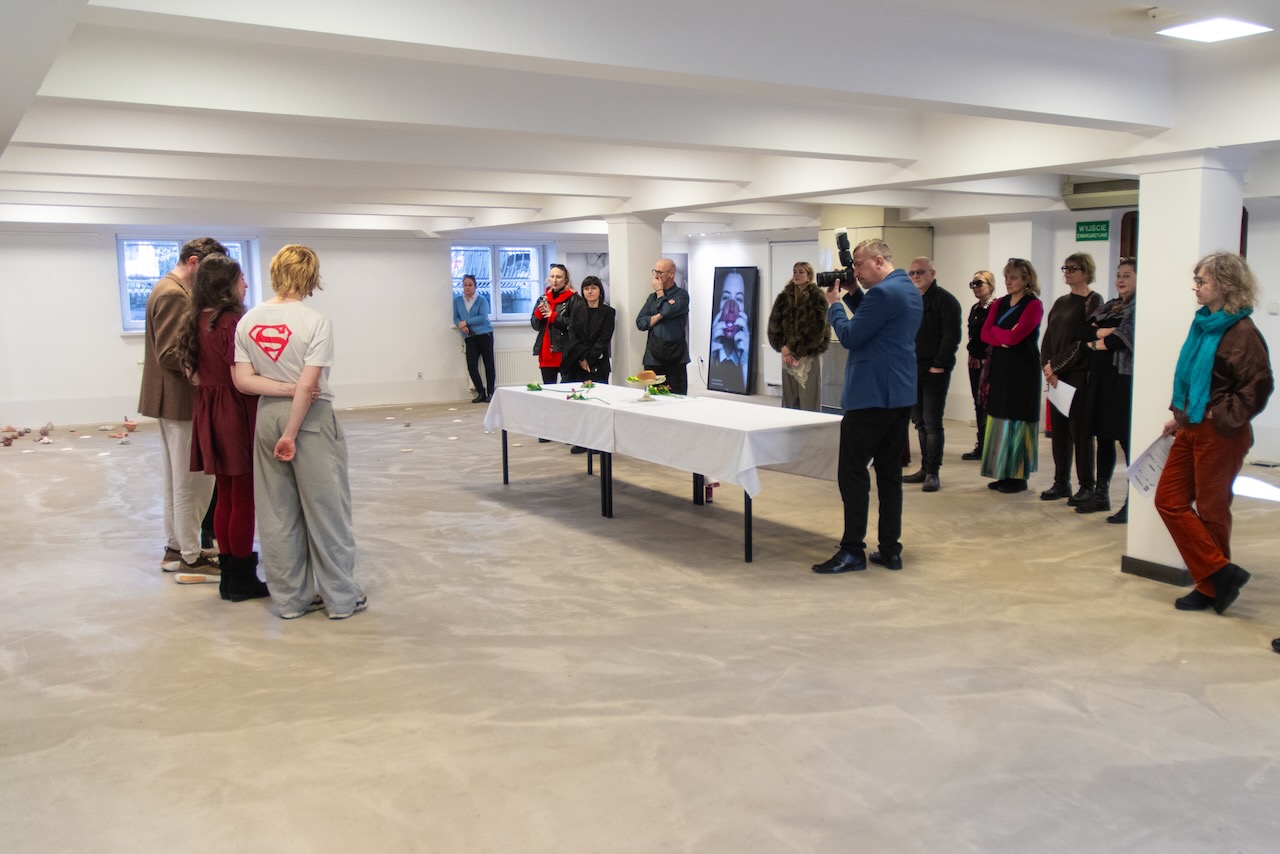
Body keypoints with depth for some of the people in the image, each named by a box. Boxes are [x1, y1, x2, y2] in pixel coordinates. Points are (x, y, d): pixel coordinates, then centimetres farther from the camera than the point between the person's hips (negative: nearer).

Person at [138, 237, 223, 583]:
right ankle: (190, 560, 2)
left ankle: (175, 548, 25)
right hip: (181, 399, -11)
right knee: (193, 480, -4)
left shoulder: (169, 290, 15)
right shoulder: (174, 295, -17)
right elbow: (170, 355, -23)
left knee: (176, 478, 16)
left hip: (172, 399, 11)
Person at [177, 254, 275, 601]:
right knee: (244, 499, 1)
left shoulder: (196, 321, 9)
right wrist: (280, 388, -25)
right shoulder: (231, 322, -16)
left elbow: (193, 374, 15)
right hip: (236, 415, -9)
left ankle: (229, 575, 22)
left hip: (209, 413, 9)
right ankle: (242, 580, 8)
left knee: (224, 497, 15)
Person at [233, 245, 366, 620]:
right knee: (325, 508, 5)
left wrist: (283, 388, -5)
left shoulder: (248, 321, 2)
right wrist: (291, 435, -13)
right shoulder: (315, 322, -13)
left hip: (267, 417, 5)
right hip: (310, 417, -5)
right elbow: (308, 384, -18)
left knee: (277, 512, 11)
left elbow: (243, 379, -3)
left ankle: (291, 597, 20)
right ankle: (340, 597, 14)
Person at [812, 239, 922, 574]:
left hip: (871, 396, -10)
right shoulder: (911, 292, 15)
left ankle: (852, 551, -1)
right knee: (890, 472, 11)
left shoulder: (883, 293, -16)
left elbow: (850, 337, -14)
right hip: (901, 395, 10)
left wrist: (834, 304, 1)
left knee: (853, 472, -4)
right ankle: (890, 550, 14)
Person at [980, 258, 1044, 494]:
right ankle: (1004, 474, 13)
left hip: (1022, 368, -6)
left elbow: (1015, 336, -17)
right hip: (1000, 366, 6)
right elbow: (985, 333, 2)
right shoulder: (999, 303, 13)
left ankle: (1019, 476, 7)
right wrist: (1004, 339, -15)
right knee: (1000, 419, 6)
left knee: (1018, 420, -2)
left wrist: (996, 330, -1)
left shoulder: (1033, 305, -7)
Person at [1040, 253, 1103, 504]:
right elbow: (1048, 337, 11)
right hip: (1056, 376, 6)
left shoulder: (1093, 301, -4)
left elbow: (1084, 341, -12)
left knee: (1080, 430, -3)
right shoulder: (1061, 302, 16)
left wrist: (1055, 364, -11)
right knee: (1059, 430, 8)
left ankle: (1086, 486, 4)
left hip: (1078, 375, -6)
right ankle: (1061, 483, 15)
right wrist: (1048, 368, -4)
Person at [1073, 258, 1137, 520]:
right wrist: (1105, 332, -11)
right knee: (1103, 438, 12)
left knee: (1128, 441, -5)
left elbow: (1126, 338, -18)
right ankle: (1101, 494, 20)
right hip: (1101, 378, 7)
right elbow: (1084, 330, 7)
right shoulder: (1109, 307, 18)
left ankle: (1133, 502, 0)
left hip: (1126, 380, -7)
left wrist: (1097, 342, -3)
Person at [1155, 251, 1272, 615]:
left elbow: (1258, 386, -20)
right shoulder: (1203, 323, 9)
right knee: (1169, 500, 6)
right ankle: (1220, 575, 12)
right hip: (1191, 429, 9)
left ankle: (1211, 587, 17)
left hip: (1219, 434, -9)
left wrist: (1223, 416, -17)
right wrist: (1178, 415, 13)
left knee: (1210, 509, 2)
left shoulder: (1242, 332, -16)